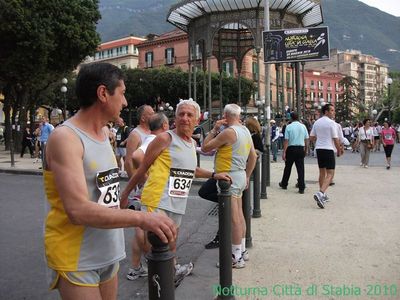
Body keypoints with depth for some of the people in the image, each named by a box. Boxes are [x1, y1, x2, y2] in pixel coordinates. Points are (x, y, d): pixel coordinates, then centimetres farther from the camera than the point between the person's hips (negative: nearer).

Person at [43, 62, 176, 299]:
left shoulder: (104, 134, 8)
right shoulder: (65, 137, -19)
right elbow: (78, 210, -28)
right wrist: (142, 218, -31)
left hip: (109, 253, 8)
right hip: (77, 260, -7)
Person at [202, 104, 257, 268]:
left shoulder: (229, 132, -16)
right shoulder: (245, 131, 11)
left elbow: (205, 147, -13)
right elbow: (253, 157, 17)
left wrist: (214, 129, -4)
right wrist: (247, 176, 22)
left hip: (230, 176, -10)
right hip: (240, 175, 10)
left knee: (234, 218, -4)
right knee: (239, 215, 17)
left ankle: (236, 257, 3)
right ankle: (242, 250, 28)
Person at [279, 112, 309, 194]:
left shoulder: (289, 127, -7)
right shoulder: (303, 126, 3)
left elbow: (286, 140, -10)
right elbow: (306, 139, 6)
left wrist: (284, 152, -8)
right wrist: (306, 150, 17)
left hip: (291, 148, -2)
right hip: (301, 149, 2)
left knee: (288, 167, 13)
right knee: (300, 168, 2)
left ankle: (284, 184, 28)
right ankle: (301, 188, -1)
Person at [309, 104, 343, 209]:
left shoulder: (317, 122, 9)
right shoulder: (331, 122, -10)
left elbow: (311, 137, 12)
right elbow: (335, 139, -10)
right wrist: (339, 150, 3)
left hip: (319, 149, 7)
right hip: (328, 149, -7)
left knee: (322, 172, 17)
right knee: (330, 174, -7)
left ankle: (322, 195, 25)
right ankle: (320, 193, -24)